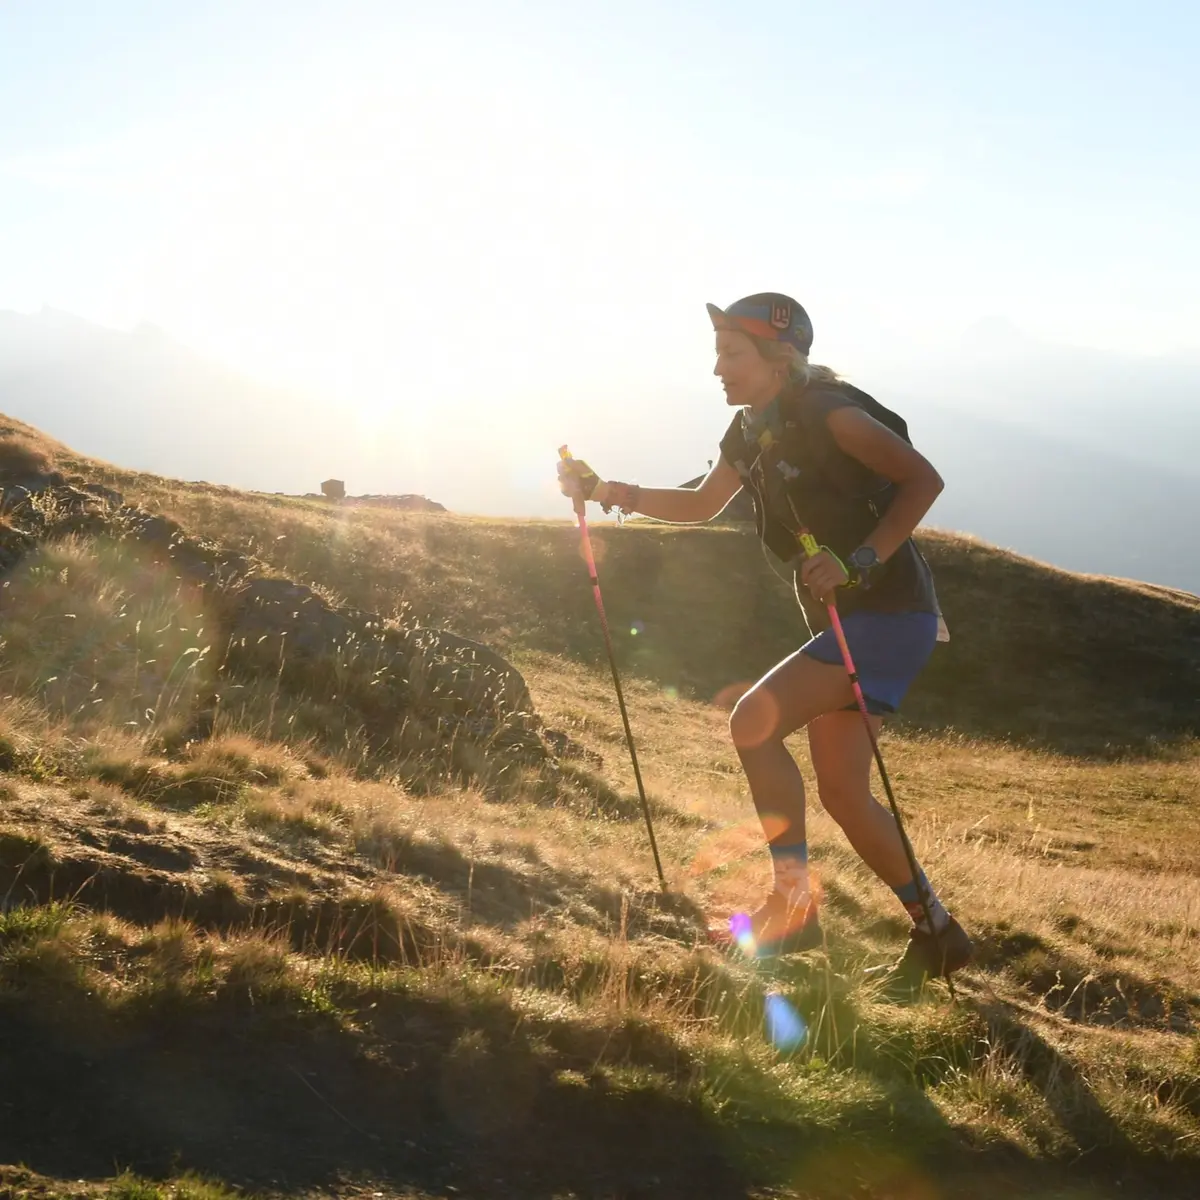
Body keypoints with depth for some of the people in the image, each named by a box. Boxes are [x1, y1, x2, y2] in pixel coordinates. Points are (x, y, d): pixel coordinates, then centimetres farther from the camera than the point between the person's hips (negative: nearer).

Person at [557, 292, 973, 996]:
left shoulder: (827, 412, -15)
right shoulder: (752, 430, 12)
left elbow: (922, 478, -22)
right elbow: (701, 505, 27)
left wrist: (857, 562, -30)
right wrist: (606, 491, 17)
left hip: (889, 614, -9)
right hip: (842, 621, 9)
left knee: (754, 723, -18)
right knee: (841, 792, 7)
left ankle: (794, 905, -10)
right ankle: (939, 935, 18)